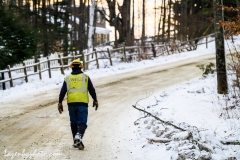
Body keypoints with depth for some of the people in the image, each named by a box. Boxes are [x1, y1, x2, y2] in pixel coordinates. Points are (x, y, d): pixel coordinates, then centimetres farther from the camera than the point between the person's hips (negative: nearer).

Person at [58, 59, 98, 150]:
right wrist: (95, 100, 14)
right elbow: (92, 90, 5)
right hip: (83, 103, -2)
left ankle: (76, 141, 18)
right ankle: (79, 135, -32)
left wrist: (60, 103, 2)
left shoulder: (67, 78, 9)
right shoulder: (85, 77, 6)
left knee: (74, 123, 15)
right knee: (82, 123, -4)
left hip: (71, 103, 2)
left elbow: (62, 91, 2)